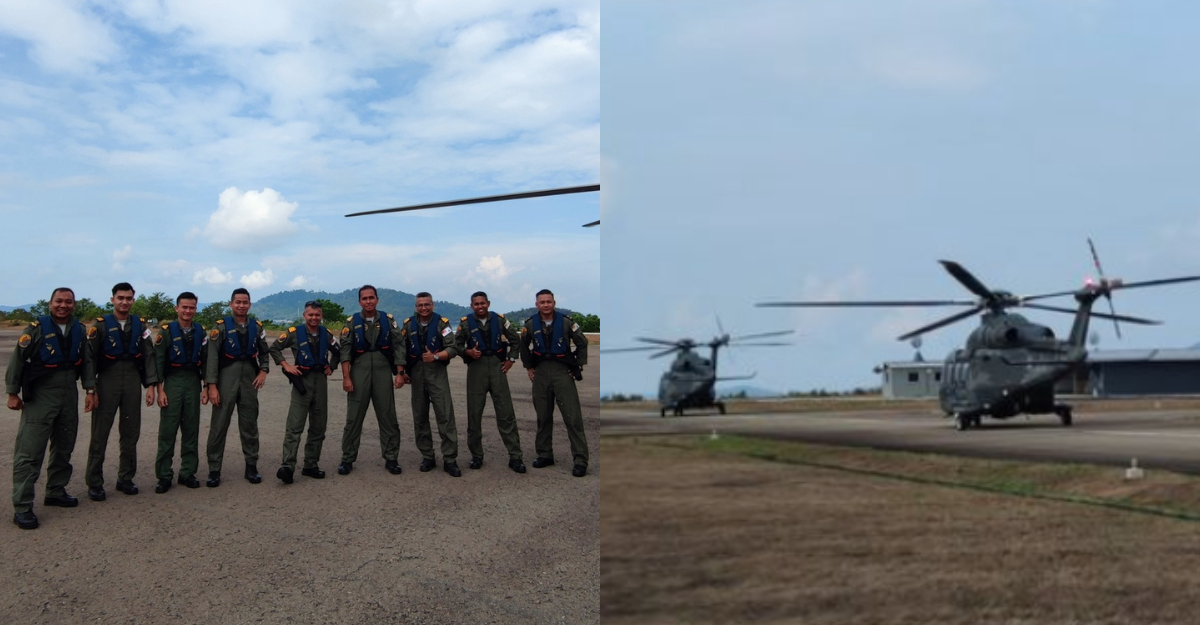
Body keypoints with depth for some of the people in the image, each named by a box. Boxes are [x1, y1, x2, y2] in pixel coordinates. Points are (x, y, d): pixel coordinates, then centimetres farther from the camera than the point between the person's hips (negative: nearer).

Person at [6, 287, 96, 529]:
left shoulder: (79, 330, 5)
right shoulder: (37, 328, -9)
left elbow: (86, 362, 11)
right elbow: (17, 360, -7)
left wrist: (90, 390, 3)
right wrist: (12, 393, -7)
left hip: (69, 395, 6)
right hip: (39, 396, -5)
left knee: (64, 447, 14)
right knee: (29, 452, -7)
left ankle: (56, 491, 30)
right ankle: (22, 507, -5)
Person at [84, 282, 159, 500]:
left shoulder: (140, 325, 5)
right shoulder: (100, 325, -3)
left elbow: (149, 356, 4)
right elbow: (90, 358, -3)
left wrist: (151, 385, -3)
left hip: (133, 382, 3)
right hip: (107, 382, -3)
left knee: (131, 433, 8)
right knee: (99, 434, 1)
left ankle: (125, 478, 20)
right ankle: (94, 483, 9)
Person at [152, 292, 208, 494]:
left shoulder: (200, 331, 6)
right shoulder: (166, 331, -4)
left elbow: (205, 361, 9)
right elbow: (158, 362, -5)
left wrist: (206, 387, 4)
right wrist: (160, 390, -10)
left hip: (193, 382, 3)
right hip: (172, 381, -3)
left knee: (191, 430, 7)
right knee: (167, 431, -1)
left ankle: (188, 473, 16)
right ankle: (164, 476, 4)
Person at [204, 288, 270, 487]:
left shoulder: (256, 326, 6)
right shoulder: (221, 326, -5)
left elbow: (264, 352, 17)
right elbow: (212, 357, -9)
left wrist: (263, 370, -2)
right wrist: (212, 386, -14)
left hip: (250, 379, 3)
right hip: (226, 378, -3)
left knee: (250, 424, 9)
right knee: (219, 425, -1)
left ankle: (251, 467, 18)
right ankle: (214, 470, 6)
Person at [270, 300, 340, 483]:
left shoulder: (327, 335, 8)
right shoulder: (294, 333, -3)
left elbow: (337, 352, 24)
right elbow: (274, 348, 3)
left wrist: (331, 367, 10)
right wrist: (286, 365, -6)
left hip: (320, 381, 5)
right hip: (302, 381, -5)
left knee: (318, 427, 8)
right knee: (294, 426, -12)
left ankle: (311, 465, 17)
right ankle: (288, 467, -16)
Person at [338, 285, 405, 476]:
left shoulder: (388, 320, 3)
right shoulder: (352, 322, 1)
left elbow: (398, 347, 3)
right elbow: (345, 351, -2)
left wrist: (399, 373, -3)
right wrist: (346, 378, -8)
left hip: (383, 372, 1)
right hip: (359, 372, -1)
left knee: (388, 417, 4)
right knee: (353, 418, 4)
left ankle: (391, 458, 13)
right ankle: (347, 459, 13)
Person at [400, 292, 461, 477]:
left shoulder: (442, 323, -3)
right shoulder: (408, 324, 7)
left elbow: (452, 349, -9)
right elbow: (401, 349, 11)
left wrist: (435, 356, -23)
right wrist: (402, 371, 3)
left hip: (437, 373, -3)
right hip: (416, 373, 3)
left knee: (445, 415, -8)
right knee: (420, 417, 8)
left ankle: (450, 459, -5)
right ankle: (427, 457, 18)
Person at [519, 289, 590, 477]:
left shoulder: (565, 322, -7)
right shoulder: (531, 324, 1)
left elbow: (582, 343, 3)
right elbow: (524, 346, 17)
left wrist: (578, 367, 1)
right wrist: (528, 367, 11)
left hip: (563, 370, -3)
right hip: (541, 372, 3)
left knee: (573, 416, -8)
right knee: (543, 416, 10)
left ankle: (580, 459, -6)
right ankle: (544, 455, 22)